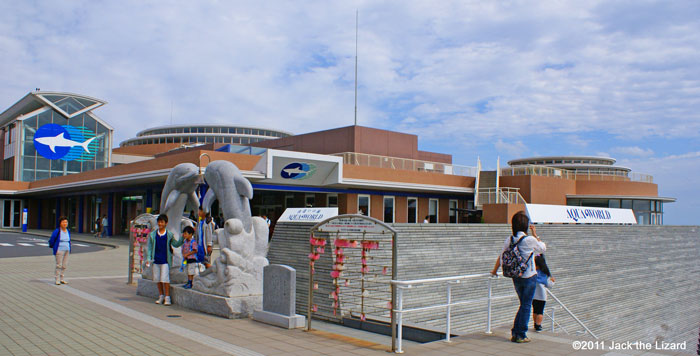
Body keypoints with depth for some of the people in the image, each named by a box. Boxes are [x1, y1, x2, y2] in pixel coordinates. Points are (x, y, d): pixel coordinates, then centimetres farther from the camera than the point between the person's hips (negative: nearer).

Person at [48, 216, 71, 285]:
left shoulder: (68, 231, 10)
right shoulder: (57, 231, -11)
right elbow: (51, 240, -3)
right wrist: (52, 246, 10)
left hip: (66, 250, 6)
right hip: (59, 250, -6)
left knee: (64, 265, 7)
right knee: (59, 265, -6)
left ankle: (62, 279, 16)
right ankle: (57, 280, 1)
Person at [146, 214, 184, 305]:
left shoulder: (169, 235, 1)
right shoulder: (152, 234, 5)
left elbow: (176, 244, 10)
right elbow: (149, 247, 8)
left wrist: (182, 239, -5)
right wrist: (148, 258, 0)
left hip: (165, 260, -3)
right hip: (156, 260, 3)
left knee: (165, 279, -8)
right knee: (157, 279, 9)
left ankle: (167, 298, 0)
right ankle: (161, 296, 23)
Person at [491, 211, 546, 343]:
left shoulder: (509, 240, -2)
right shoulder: (530, 240, -15)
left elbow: (501, 256, 8)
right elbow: (543, 248, 3)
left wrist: (495, 270, 21)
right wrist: (535, 234, 9)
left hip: (516, 278, 5)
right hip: (529, 277, -5)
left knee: (523, 304, 19)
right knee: (526, 306, 5)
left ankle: (515, 333, 16)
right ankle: (521, 335, 8)